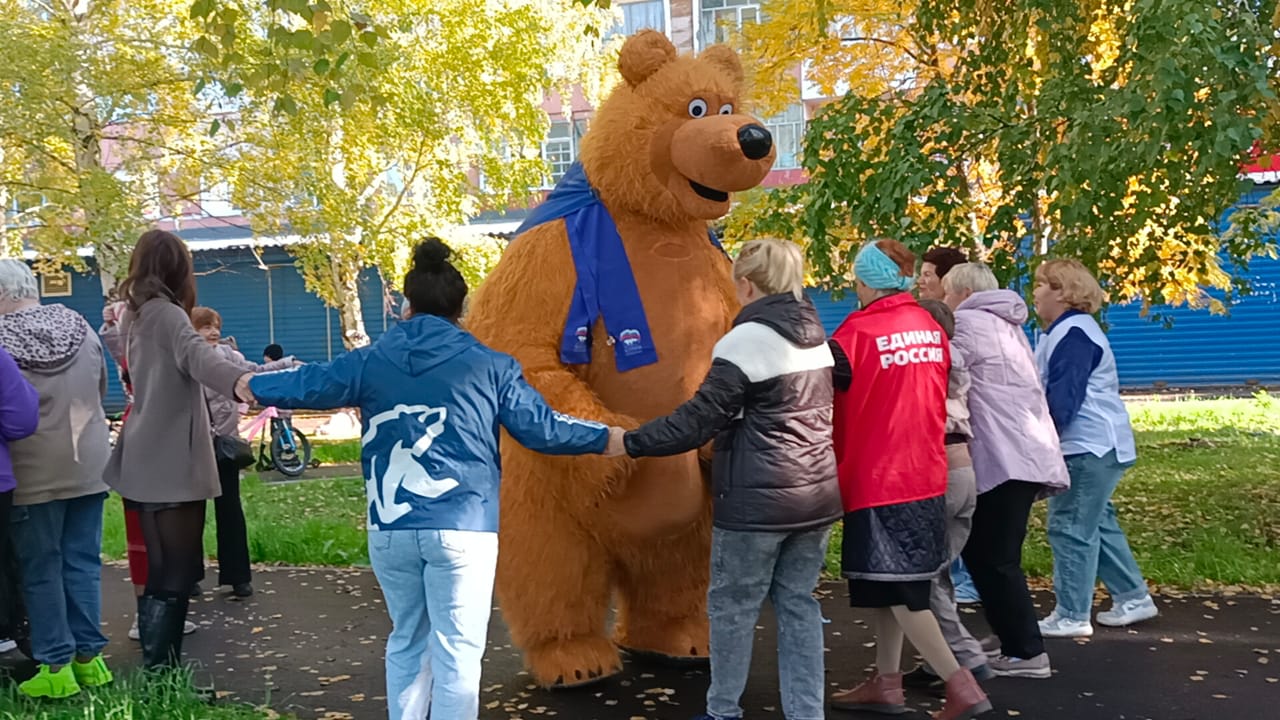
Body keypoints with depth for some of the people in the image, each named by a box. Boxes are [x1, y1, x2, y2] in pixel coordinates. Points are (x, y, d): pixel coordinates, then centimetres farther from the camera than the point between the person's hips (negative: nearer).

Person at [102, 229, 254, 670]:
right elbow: (196, 355, -36)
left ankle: (156, 671, 23)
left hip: (147, 464, 9)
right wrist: (237, 380, -56)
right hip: (172, 465, -9)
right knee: (175, 577, -5)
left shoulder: (136, 316, 12)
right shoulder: (166, 315, -13)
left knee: (161, 572, 16)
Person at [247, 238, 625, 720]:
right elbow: (541, 426, 0)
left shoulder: (370, 361, 6)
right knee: (457, 650, 2)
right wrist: (609, 439, 13)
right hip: (461, 528, -3)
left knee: (407, 641, 21)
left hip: (389, 529, 4)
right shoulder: (489, 366, -1)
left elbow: (310, 384, 17)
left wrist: (249, 385, 36)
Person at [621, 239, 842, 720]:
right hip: (818, 493, 7)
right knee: (798, 603, 12)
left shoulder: (747, 340, -14)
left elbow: (700, 419, -16)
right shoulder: (814, 335, 10)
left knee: (732, 605, 8)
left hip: (758, 499, -7)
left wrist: (633, 442, -11)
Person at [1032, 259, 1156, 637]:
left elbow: (1061, 398, -21)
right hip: (1095, 445, 11)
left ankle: (1071, 616, 1)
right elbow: (1058, 390, 21)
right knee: (1097, 524, 18)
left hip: (1089, 448, -11)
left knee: (1071, 527, -5)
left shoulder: (1073, 334, -16)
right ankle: (1133, 598, 26)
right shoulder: (1065, 331, 17)